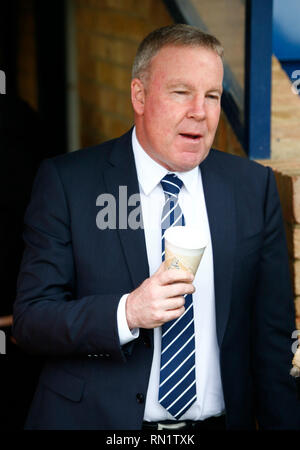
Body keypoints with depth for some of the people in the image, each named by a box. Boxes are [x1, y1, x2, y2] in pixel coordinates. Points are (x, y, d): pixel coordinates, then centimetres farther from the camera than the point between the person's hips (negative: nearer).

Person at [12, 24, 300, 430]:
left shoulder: (254, 187, -1)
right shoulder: (66, 182, -9)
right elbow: (30, 320, -12)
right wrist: (127, 313, -27)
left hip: (219, 419, 3)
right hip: (95, 418, -3)